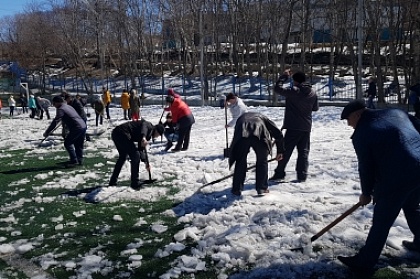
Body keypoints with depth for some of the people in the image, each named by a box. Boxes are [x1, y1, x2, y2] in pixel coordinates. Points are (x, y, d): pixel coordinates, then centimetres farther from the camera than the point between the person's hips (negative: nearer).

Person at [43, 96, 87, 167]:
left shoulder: (61, 109, -6)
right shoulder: (68, 106, 21)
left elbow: (55, 122, -13)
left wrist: (47, 132, -11)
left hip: (77, 128, -9)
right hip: (83, 126, 9)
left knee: (67, 143, 0)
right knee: (78, 145, 19)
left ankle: (74, 161, -2)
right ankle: (79, 160, 24)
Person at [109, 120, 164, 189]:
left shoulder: (148, 134, 25)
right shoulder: (149, 125, 0)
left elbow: (141, 148, 32)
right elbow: (144, 128, -26)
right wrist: (143, 137, -45)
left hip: (115, 133, 11)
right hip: (122, 133, -11)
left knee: (122, 156, 28)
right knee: (135, 156, -5)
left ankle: (113, 181, 39)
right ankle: (135, 183, 0)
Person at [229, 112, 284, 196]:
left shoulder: (241, 118, 42)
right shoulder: (262, 117, 37)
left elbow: (235, 137, 39)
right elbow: (278, 134, 27)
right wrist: (280, 151, 34)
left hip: (242, 136, 1)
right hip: (259, 136, -1)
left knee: (240, 162, 17)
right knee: (262, 161, 19)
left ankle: (236, 189, 19)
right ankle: (262, 188, 22)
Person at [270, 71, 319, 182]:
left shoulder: (293, 91, -12)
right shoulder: (313, 93, 5)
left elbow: (277, 88, -8)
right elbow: (316, 108, 15)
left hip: (293, 127, -4)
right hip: (306, 127, 5)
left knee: (286, 150, 3)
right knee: (303, 151, 9)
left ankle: (279, 173, 6)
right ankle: (302, 175, 8)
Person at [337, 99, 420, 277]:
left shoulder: (361, 134, -8)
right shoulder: (396, 112, 10)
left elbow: (366, 167, -5)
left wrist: (366, 193, 9)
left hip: (396, 178, -7)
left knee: (381, 222, 0)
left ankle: (364, 263, 10)